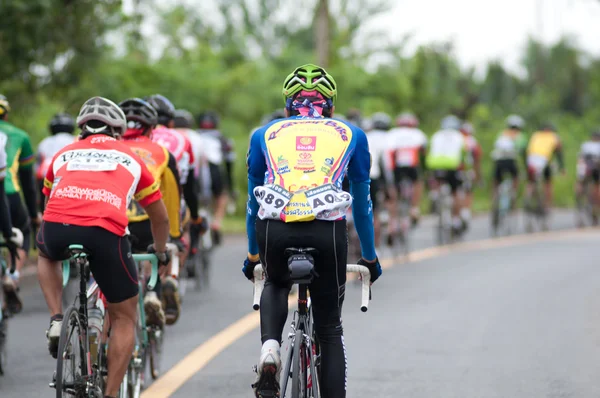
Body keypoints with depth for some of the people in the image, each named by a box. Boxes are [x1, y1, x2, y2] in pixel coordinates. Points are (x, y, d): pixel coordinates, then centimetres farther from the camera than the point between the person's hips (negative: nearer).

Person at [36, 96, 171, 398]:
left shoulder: (64, 155, 30)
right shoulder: (130, 158, 28)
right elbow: (160, 218, 38)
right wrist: (161, 253, 57)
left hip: (57, 230, 2)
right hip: (106, 234, -2)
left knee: (45, 254, 40)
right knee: (125, 317, 17)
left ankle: (56, 321, 21)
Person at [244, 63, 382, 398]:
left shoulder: (265, 135, 24)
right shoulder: (351, 135, 22)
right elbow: (361, 201, 29)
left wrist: (253, 255, 44)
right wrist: (370, 257, 41)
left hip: (274, 230, 1)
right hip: (327, 231, -1)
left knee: (276, 285, 34)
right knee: (330, 328, 16)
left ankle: (270, 347, 6)